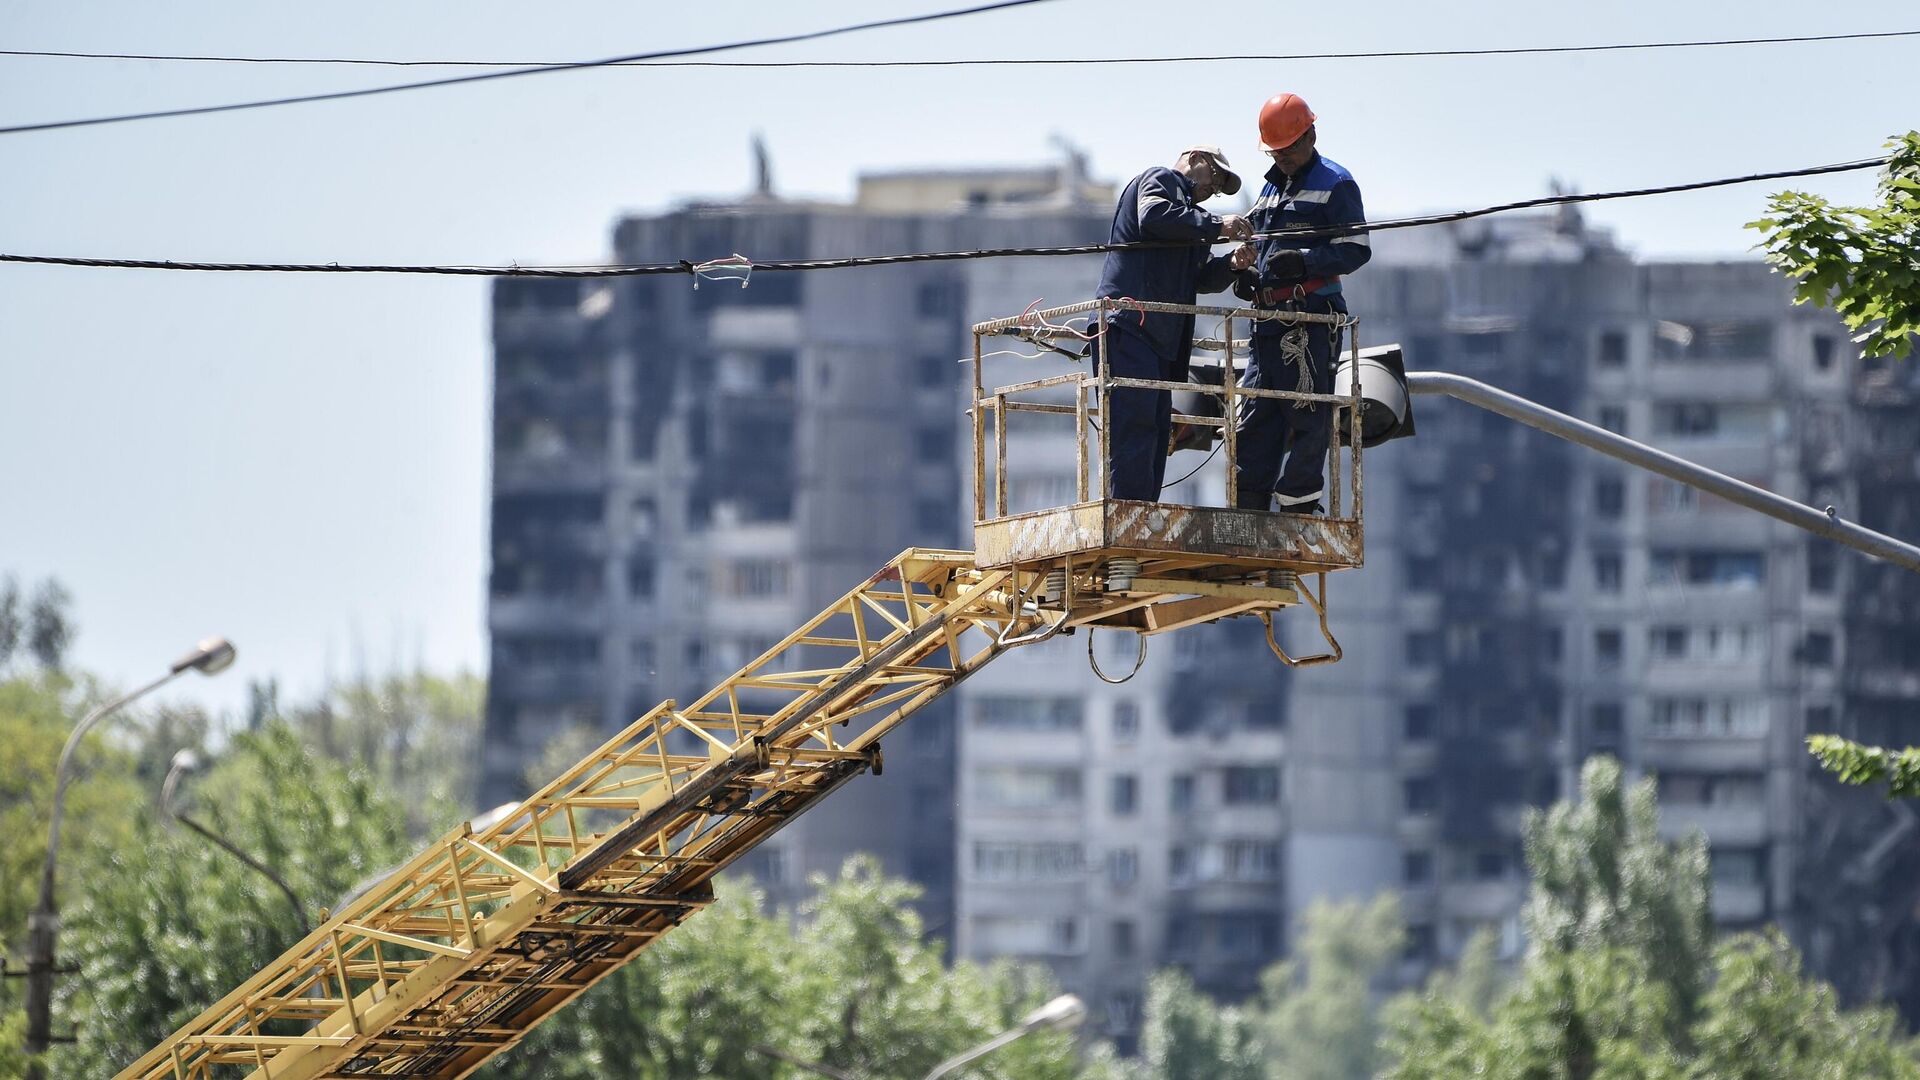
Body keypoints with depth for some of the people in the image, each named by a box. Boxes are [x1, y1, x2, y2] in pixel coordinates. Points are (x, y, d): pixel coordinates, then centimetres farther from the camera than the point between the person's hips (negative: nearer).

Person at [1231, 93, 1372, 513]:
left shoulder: (1335, 184, -2)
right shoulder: (1271, 188, 24)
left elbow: (1355, 250, -9)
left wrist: (1304, 261, -23)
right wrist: (1245, 277, 11)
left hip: (1311, 317, -8)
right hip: (1269, 319, 8)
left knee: (1307, 417, -8)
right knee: (1255, 420, 6)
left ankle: (1298, 507, -7)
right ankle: (1247, 512, 8)